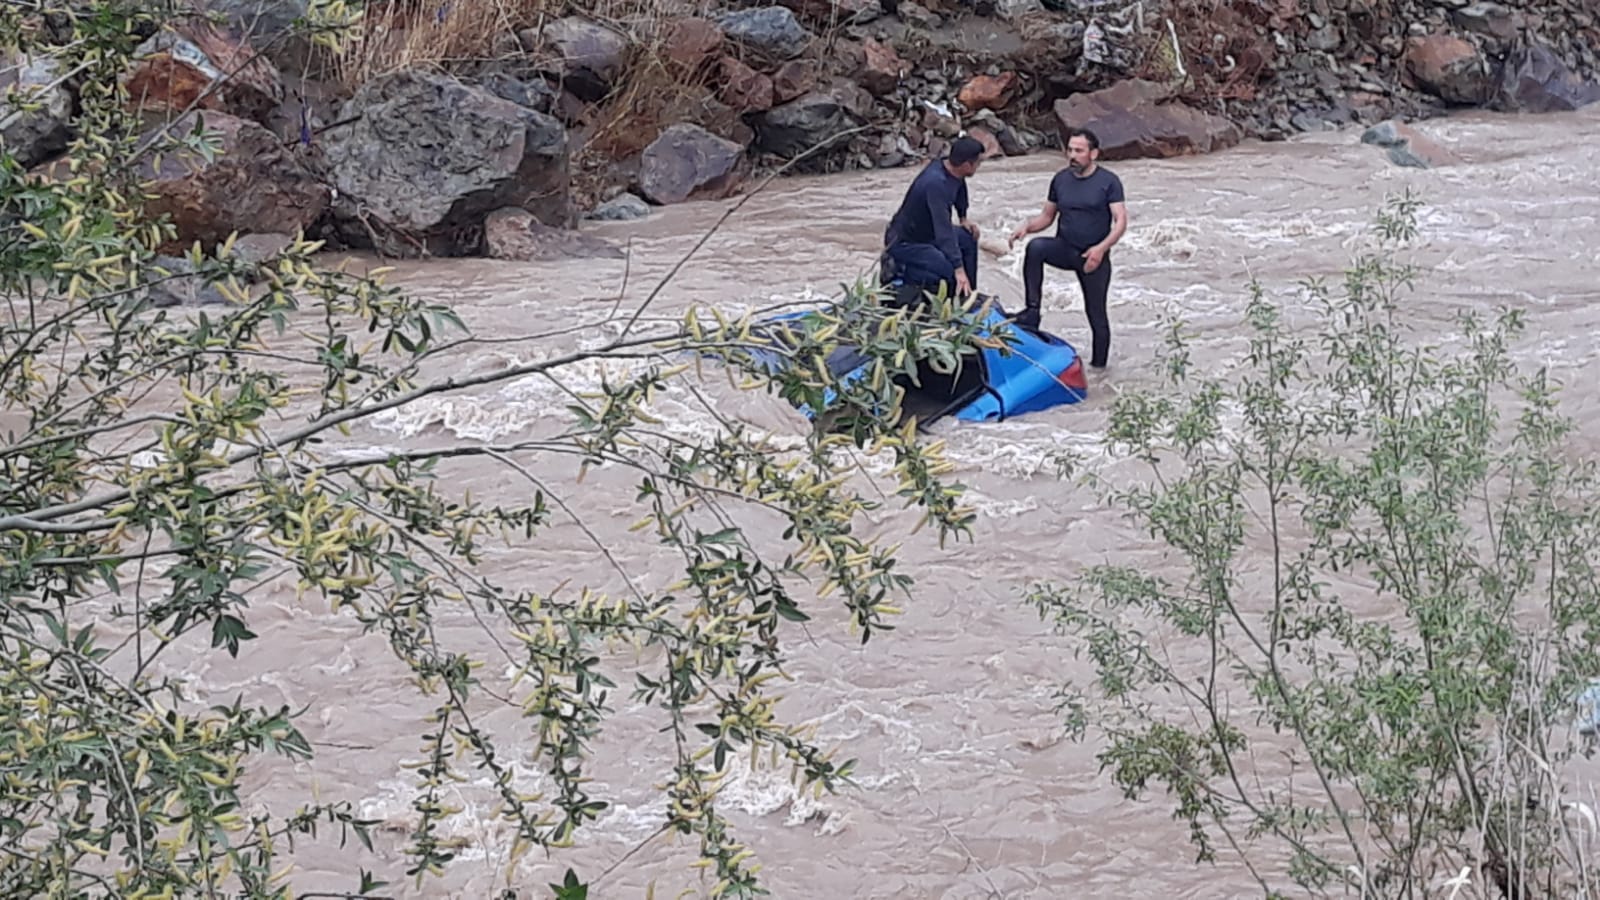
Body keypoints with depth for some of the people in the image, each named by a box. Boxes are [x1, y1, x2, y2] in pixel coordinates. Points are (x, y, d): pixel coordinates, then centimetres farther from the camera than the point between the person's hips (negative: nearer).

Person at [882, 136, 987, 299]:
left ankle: (968, 295, 19)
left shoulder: (950, 167, -6)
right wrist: (959, 269, -40)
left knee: (969, 238, 11)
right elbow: (943, 229, -38)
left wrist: (964, 218, 19)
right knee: (951, 273, -22)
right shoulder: (935, 183, -34)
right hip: (904, 241, -10)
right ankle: (898, 269, -5)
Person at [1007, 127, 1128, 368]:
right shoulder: (1061, 179, 7)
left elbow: (1121, 221, -13)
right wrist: (1027, 227, -9)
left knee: (1096, 314, 2)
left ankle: (1098, 365, 16)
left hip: (1094, 257, -3)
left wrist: (1101, 248, -29)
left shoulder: (1108, 181, -6)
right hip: (1064, 248, 3)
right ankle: (1032, 310, -30)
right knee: (1035, 247, -30)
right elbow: (1046, 216, 14)